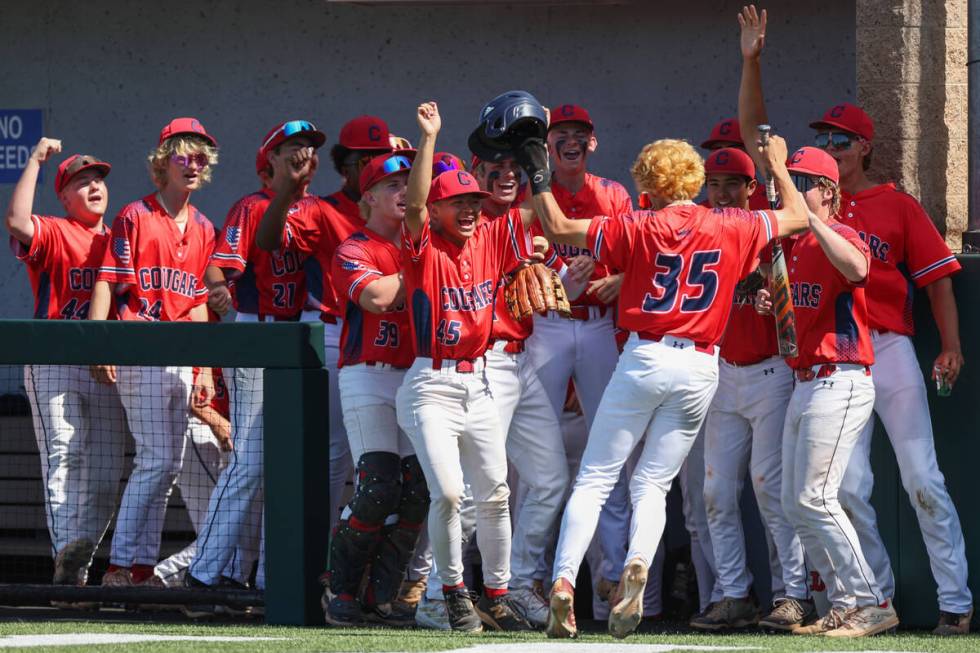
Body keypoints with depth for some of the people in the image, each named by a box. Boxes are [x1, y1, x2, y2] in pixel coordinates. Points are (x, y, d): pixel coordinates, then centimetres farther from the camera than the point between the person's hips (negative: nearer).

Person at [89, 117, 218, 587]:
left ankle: (142, 567, 10)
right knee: (157, 460, -13)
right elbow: (106, 284, -8)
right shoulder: (136, 217, -2)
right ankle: (120, 565, -10)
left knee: (167, 465, 6)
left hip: (181, 358, 7)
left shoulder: (202, 229, 16)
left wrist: (205, 368, 14)